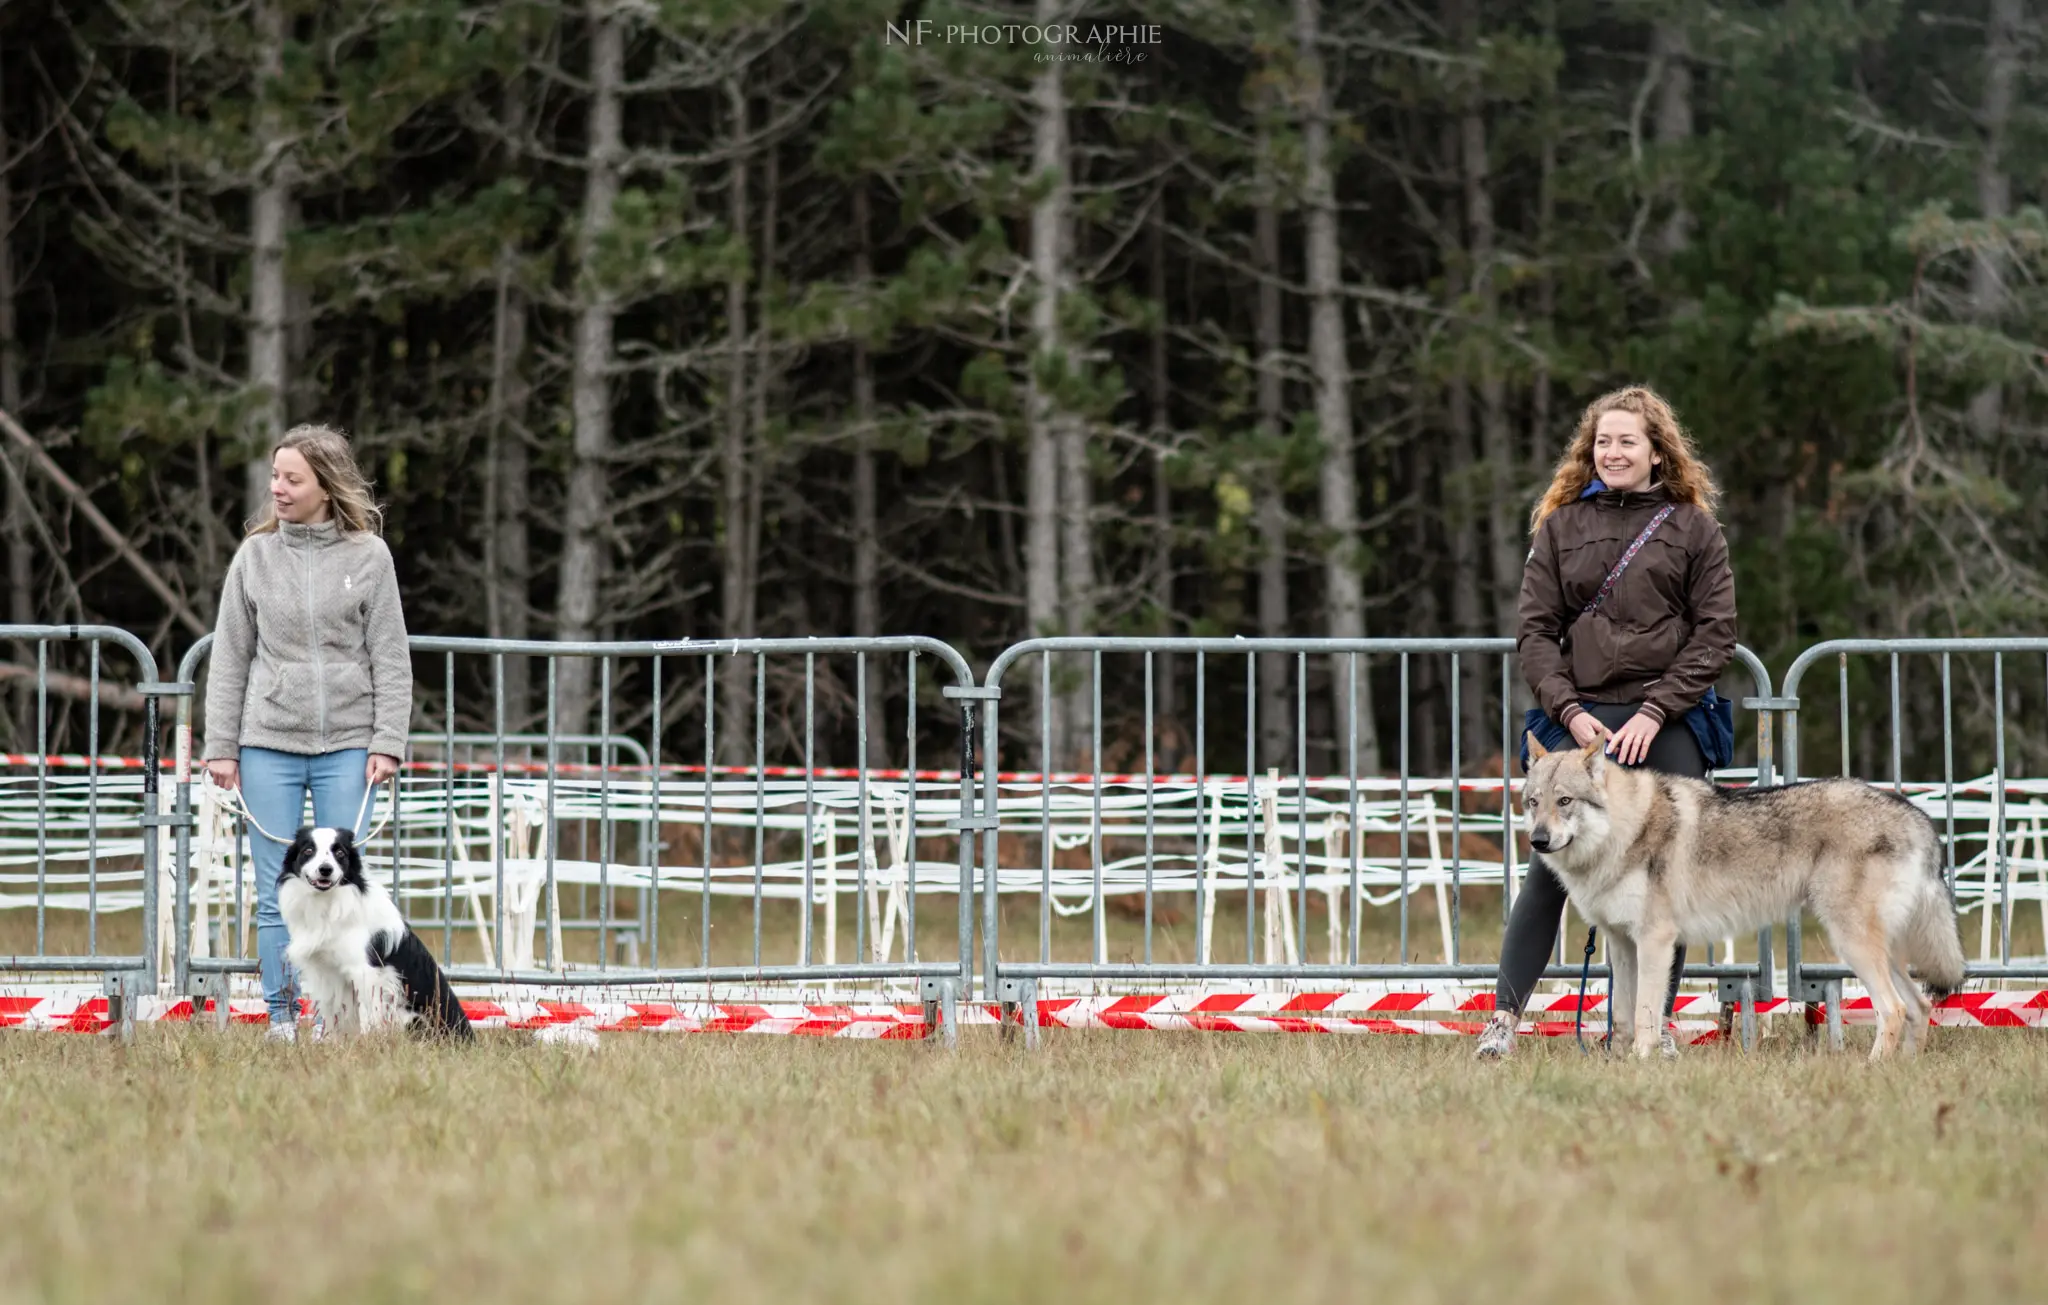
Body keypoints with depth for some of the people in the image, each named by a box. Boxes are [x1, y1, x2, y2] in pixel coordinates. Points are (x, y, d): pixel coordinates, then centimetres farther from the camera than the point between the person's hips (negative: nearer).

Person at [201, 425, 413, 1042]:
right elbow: (230, 659, 7)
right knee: (276, 893, 1)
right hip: (269, 746, 1)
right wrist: (221, 747, 2)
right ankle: (282, 1020, 7)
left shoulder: (368, 556, 1)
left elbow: (390, 659, 2)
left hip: (347, 747, -1)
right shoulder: (256, 556, 4)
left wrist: (388, 743, -5)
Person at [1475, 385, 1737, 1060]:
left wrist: (1655, 712, -9)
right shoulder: (1561, 524, 10)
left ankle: (1657, 1022, 9)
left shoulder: (1693, 527, 6)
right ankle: (1505, 1017, -4)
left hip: (1667, 723, 0)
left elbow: (1715, 631, 1)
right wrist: (1571, 712, -7)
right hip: (1579, 718, 0)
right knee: (1550, 869, -6)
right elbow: (1535, 630, 7)